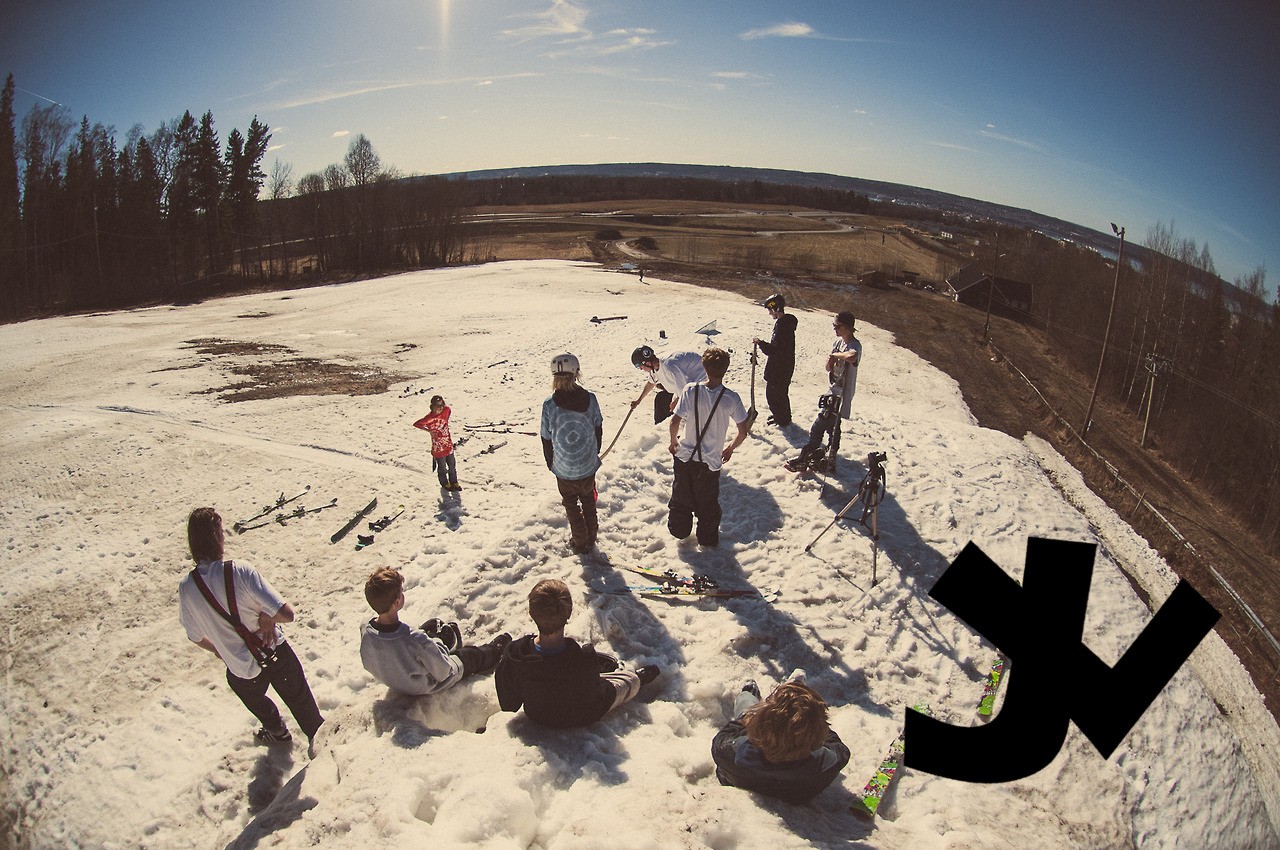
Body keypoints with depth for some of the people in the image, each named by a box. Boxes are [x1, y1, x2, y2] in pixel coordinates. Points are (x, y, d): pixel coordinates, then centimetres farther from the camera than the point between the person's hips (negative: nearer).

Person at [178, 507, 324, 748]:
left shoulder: (187, 587, -16)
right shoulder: (240, 571, -25)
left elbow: (196, 638, 1)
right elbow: (287, 614, -29)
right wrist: (266, 616, -9)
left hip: (242, 671, 3)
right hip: (278, 653, -2)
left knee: (255, 698, 36)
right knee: (301, 701, 22)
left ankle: (277, 731, 61)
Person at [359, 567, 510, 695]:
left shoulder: (366, 632, -26)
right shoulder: (416, 640, -44)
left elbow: (368, 665, -4)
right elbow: (443, 673, -29)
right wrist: (436, 644, -10)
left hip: (393, 682, 6)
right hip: (425, 687, -6)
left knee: (434, 625, 24)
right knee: (474, 654, 19)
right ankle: (494, 649, 53)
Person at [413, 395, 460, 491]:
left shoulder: (446, 410, -8)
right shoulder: (429, 418, -22)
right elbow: (416, 424, -17)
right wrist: (428, 430, -19)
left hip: (448, 445, 5)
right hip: (438, 447, -5)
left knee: (452, 465, 18)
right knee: (442, 468, 12)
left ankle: (454, 483, 38)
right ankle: (445, 484, 35)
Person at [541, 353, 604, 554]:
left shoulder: (549, 405, -19)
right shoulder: (590, 399, -14)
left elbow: (547, 439, -9)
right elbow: (598, 428, -1)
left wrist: (550, 463, 8)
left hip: (564, 468, -2)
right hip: (589, 465, 2)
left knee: (571, 504, 21)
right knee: (588, 500, 25)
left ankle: (580, 541, 32)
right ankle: (591, 538, 39)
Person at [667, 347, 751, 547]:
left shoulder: (691, 391, -16)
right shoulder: (731, 398, -16)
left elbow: (675, 421, -14)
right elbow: (743, 432, -10)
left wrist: (674, 441, 6)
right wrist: (730, 449, 9)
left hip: (685, 455, 1)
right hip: (711, 460, -1)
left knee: (681, 495, 23)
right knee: (708, 503, 19)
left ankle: (679, 530, 40)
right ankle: (708, 538, 33)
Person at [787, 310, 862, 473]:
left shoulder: (854, 345, -20)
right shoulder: (839, 341, 7)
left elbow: (852, 356, -47)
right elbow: (828, 368, 11)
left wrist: (836, 355, -28)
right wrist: (830, 361, -13)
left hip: (841, 394, -9)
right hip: (834, 391, 9)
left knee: (818, 427, -6)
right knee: (832, 426, 18)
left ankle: (805, 460, 4)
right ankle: (830, 460, 31)